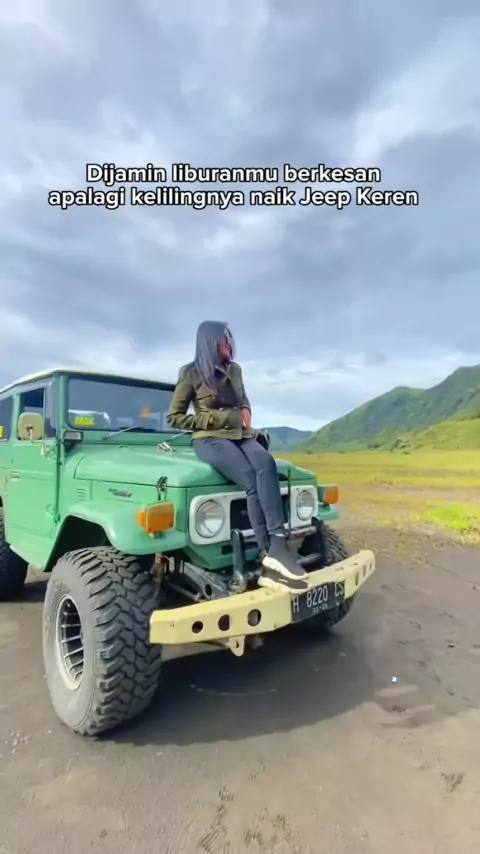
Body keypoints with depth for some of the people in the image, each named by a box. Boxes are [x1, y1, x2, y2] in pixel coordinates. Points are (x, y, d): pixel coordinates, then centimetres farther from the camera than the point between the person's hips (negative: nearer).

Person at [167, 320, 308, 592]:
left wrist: (246, 411, 10)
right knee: (252, 481, -31)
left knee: (267, 464, -31)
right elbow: (174, 418, 2)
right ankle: (272, 558, -28)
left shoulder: (235, 370, 16)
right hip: (210, 439, -4)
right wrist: (211, 420, -9)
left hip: (241, 435, 5)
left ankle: (278, 546, -38)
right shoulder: (191, 373, 1)